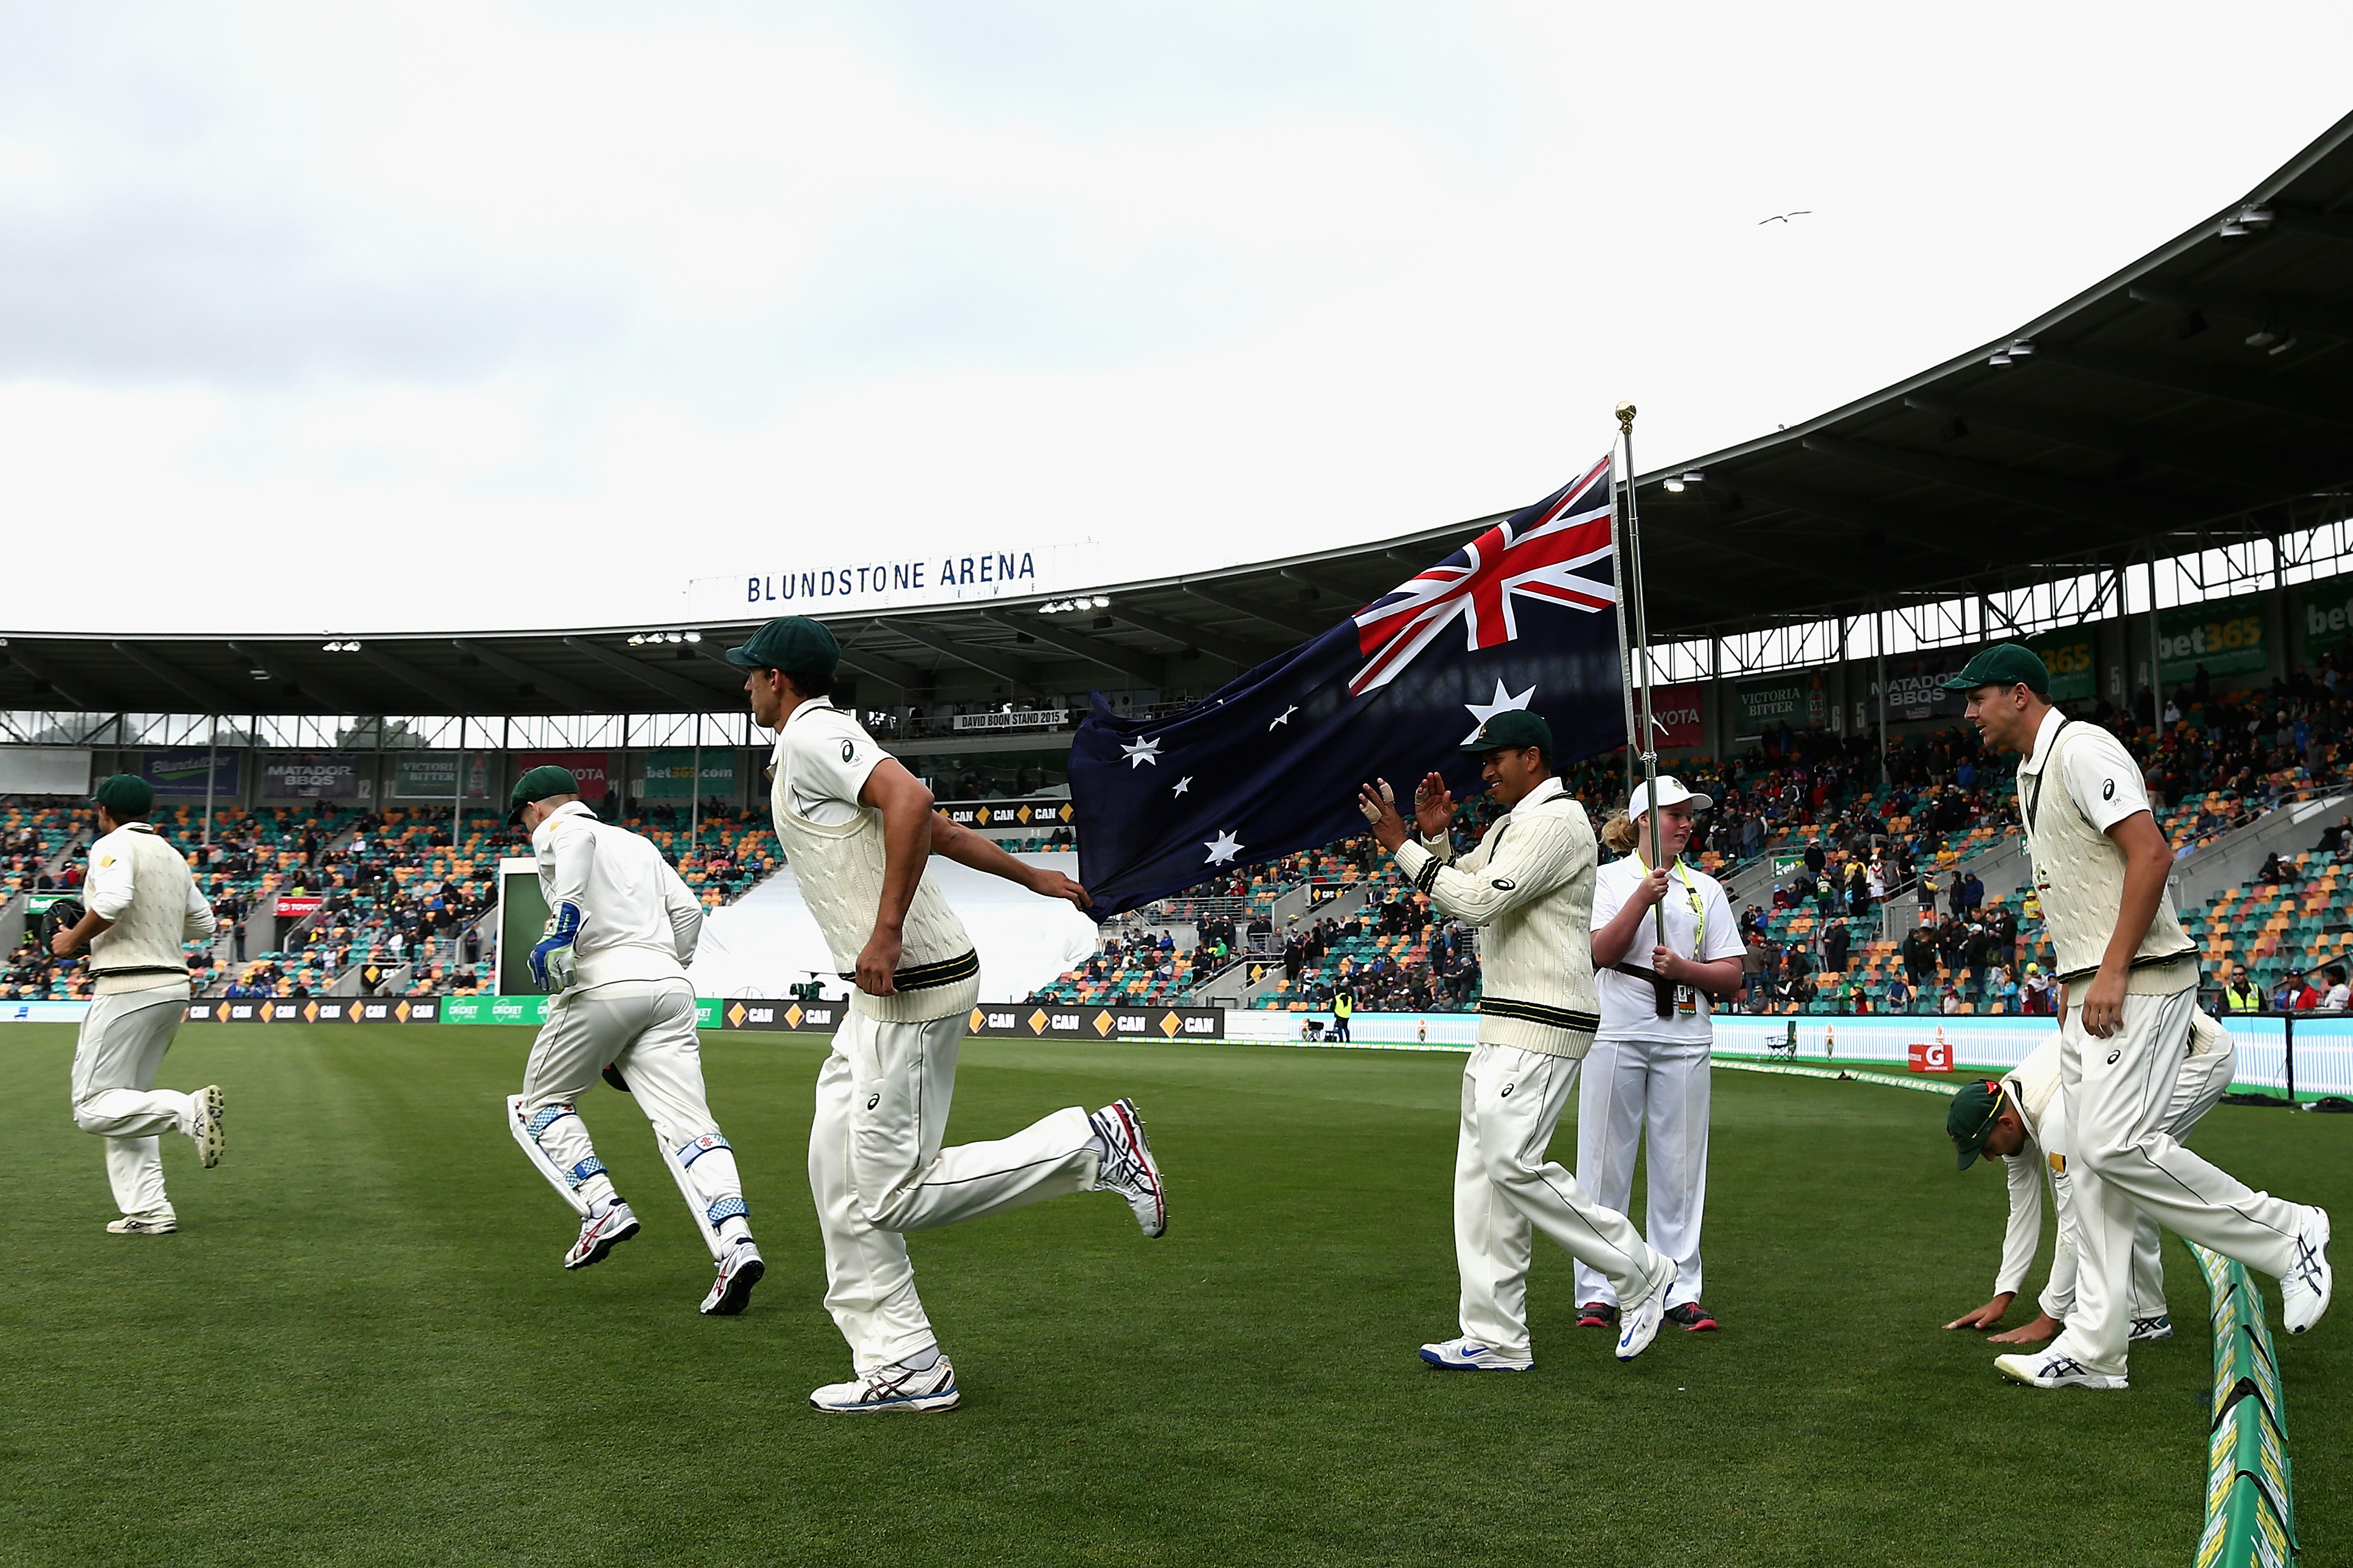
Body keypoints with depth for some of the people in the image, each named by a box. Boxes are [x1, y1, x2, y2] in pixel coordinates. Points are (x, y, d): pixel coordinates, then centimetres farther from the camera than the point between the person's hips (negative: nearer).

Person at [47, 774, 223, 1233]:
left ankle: (188, 1109, -28)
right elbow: (204, 923, 22)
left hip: (127, 987, -8)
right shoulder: (173, 856, 18)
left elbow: (113, 901, -24)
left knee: (94, 1109, -6)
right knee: (125, 1103, 14)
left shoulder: (114, 846, -5)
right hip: (174, 985, 8)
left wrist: (73, 940, -9)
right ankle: (148, 1211, 7)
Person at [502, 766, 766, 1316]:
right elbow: (687, 909, 20)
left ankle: (603, 1207, -3)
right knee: (688, 1123, -5)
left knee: (539, 1105, 15)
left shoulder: (555, 829, 12)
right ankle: (735, 1243, -25)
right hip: (671, 984, 5)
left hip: (603, 981, -5)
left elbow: (579, 837, -14)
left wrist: (567, 916, -24)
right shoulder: (637, 842, 31)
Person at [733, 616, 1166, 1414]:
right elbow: (937, 827, 25)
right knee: (841, 1175, 10)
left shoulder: (813, 736, -11)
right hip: (881, 991, 11)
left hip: (912, 985, -11)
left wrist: (887, 931, -29)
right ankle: (901, 1368, 13)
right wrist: (1030, 876, 31)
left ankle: (1090, 1143, -4)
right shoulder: (818, 744, 21)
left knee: (890, 1194, -9)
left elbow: (911, 801, -28)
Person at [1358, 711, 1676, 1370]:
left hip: (1544, 1027, -10)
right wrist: (1436, 837, 7)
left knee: (1512, 1164, -15)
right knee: (1481, 1171, 6)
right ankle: (1497, 1340, 9)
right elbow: (1462, 897, 23)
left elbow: (1480, 902, -21)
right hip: (1504, 1024, 10)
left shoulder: (1558, 821, -13)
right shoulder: (1510, 825, 20)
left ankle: (1641, 1272, 0)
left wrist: (1402, 846, -15)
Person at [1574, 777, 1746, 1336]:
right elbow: (1603, 952, -9)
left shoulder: (1705, 888, 13)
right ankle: (1597, 1291, 5)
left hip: (1684, 1037, 3)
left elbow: (1731, 974, 8)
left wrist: (1683, 967, -10)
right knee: (1605, 1161, -1)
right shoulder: (1608, 878, 6)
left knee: (1680, 1164, 3)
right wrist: (1643, 897, -19)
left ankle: (1681, 1290, 9)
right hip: (1617, 1032, -2)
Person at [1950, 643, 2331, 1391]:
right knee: (2092, 1160, 6)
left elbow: (2151, 854, -21)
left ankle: (2284, 1232, -2)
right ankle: (2093, 1349, 8)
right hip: (2091, 992, 10)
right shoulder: (2032, 772, 19)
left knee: (2114, 1144, -19)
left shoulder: (2081, 748, -11)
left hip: (2139, 983, -10)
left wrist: (2111, 973, -22)